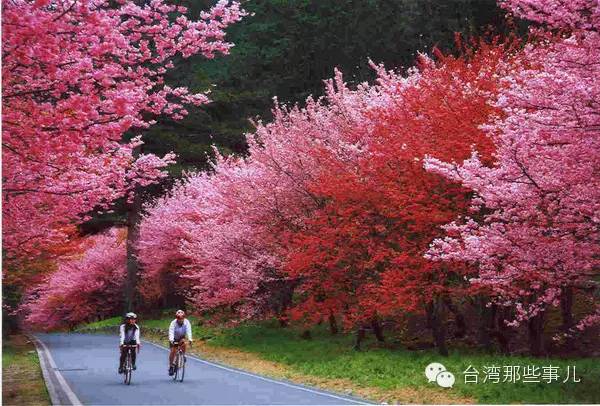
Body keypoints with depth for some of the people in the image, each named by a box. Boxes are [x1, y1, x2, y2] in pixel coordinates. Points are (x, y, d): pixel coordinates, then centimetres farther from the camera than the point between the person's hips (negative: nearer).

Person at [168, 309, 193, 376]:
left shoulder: (187, 322, -22)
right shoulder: (173, 323, -26)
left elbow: (189, 331, -33)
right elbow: (171, 332, -36)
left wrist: (190, 339, -48)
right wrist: (171, 340, -54)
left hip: (181, 338, 1)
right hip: (174, 338, -1)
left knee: (183, 342, -31)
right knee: (173, 351, -14)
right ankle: (171, 366, -1)